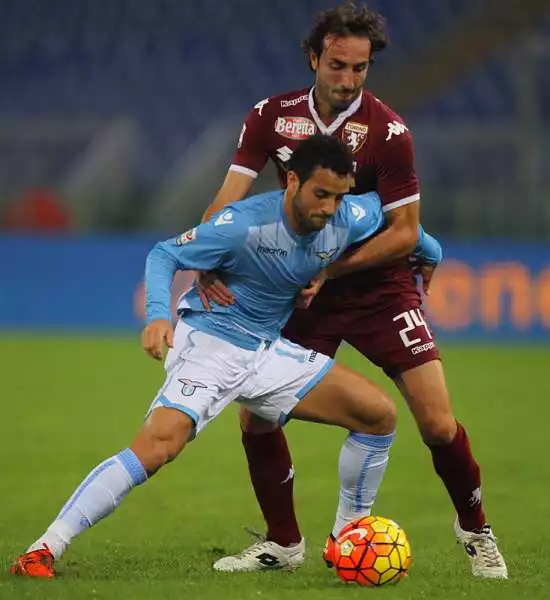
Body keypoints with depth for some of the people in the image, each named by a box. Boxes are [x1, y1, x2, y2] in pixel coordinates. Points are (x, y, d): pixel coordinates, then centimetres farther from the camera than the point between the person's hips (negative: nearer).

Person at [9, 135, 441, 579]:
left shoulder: (348, 219, -7)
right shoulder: (244, 223, -24)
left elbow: (385, 208, 17)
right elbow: (164, 255, -18)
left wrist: (427, 251, 27)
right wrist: (158, 314, -34)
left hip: (268, 351, 7)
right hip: (210, 341, -7)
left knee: (379, 413, -1)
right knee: (158, 445, -29)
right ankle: (44, 550, -27)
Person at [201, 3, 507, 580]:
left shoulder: (388, 131, -16)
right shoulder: (272, 117, -5)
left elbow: (404, 231, -14)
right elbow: (229, 197, -9)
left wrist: (331, 268, -21)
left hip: (379, 287, -3)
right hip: (305, 290, 3)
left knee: (438, 424, -11)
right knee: (255, 416, -4)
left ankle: (474, 529, 14)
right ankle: (282, 541, 16)